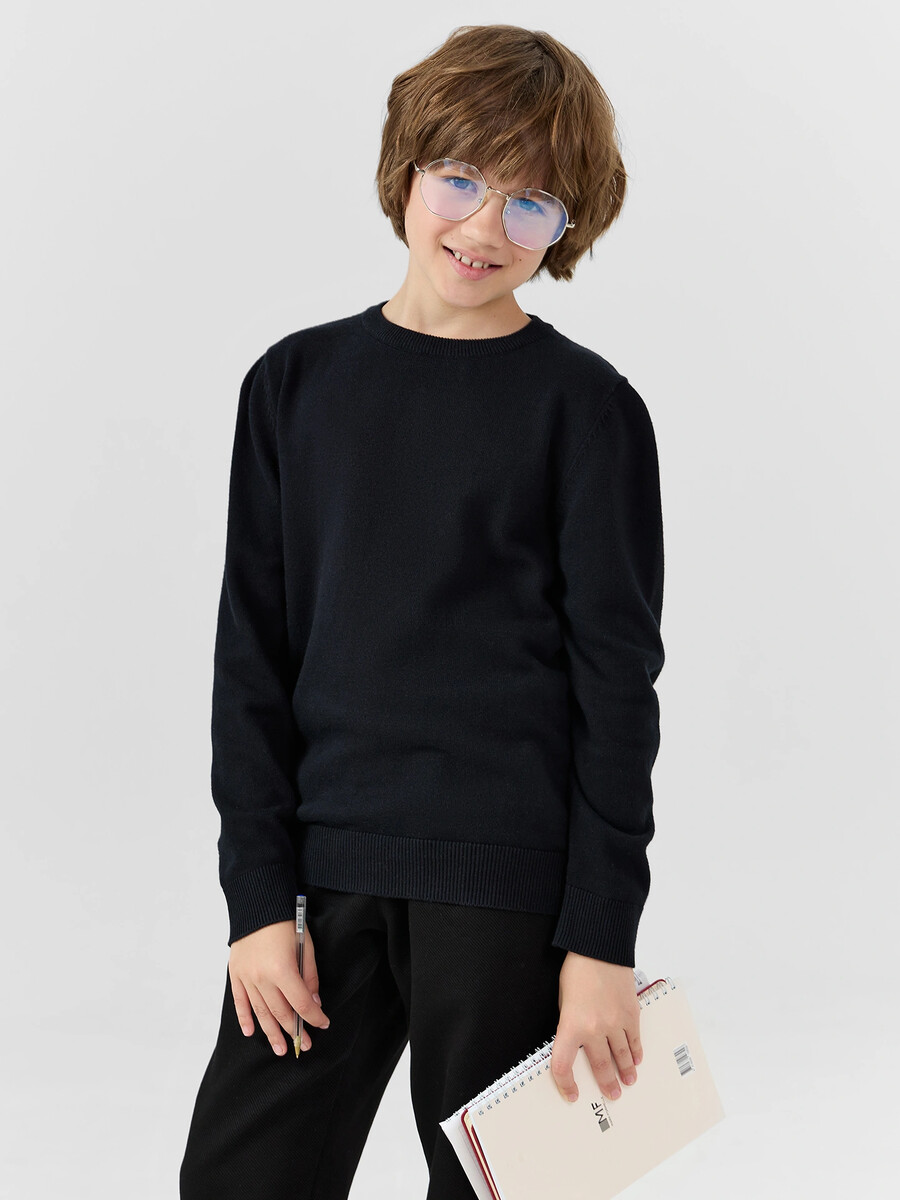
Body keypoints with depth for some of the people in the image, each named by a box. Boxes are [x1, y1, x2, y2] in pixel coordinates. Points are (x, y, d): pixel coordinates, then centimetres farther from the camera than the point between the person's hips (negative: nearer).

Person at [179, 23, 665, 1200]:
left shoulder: (585, 409, -1)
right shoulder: (296, 382, 8)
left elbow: (617, 680, -2)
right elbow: (253, 652, 8)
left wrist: (603, 937, -7)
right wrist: (258, 892, 1)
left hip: (507, 882, -3)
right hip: (326, 870, 3)